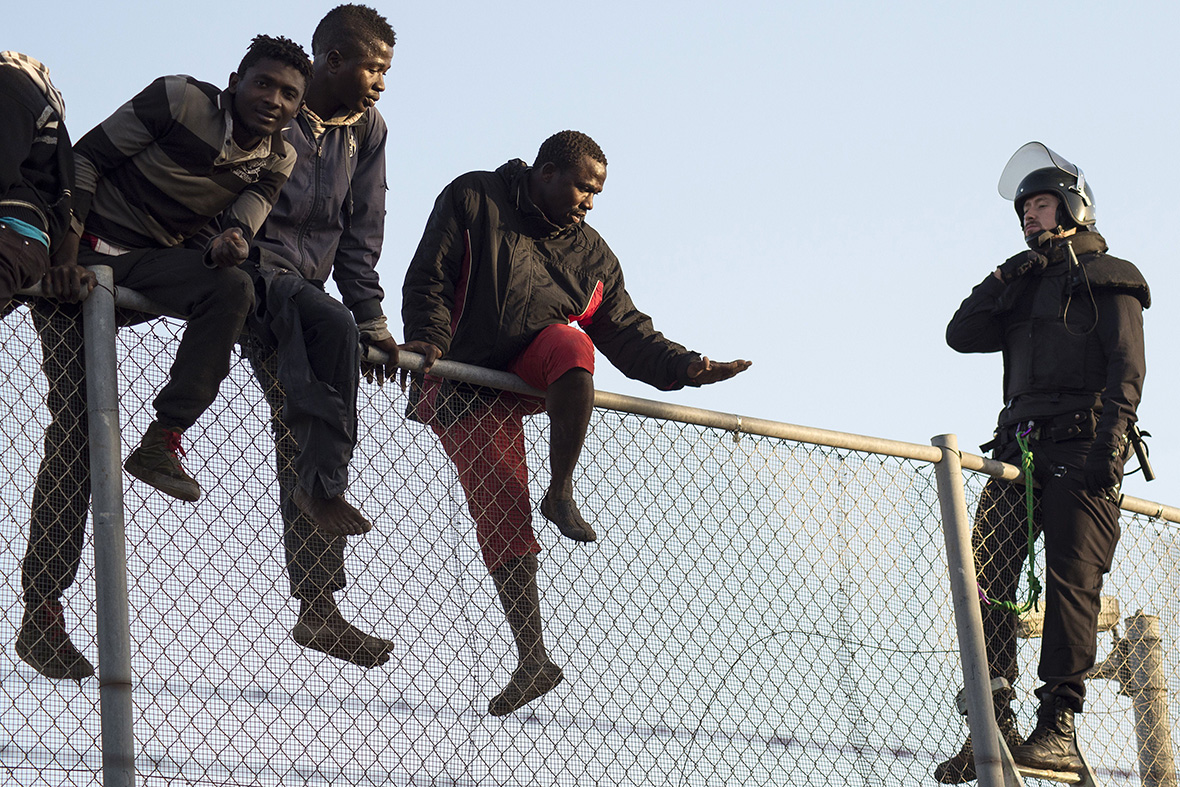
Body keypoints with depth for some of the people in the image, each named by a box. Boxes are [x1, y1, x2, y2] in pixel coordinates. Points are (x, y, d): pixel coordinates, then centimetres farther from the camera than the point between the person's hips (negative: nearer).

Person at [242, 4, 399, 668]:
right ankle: (326, 487, -27)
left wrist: (372, 320, 5)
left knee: (300, 434, 0)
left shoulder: (367, 130, 10)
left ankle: (318, 608, -2)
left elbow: (360, 236, 13)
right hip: (250, 273, -6)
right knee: (332, 328, -34)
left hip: (305, 288, 6)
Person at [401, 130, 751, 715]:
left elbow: (629, 335, 9)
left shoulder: (592, 256, 12)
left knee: (571, 341, -32)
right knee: (501, 513, -14)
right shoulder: (473, 201, 1)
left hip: (540, 369, 3)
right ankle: (533, 659, -10)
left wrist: (685, 367, -7)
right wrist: (428, 338, -22)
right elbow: (428, 278, -5)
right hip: (465, 390, -3)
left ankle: (561, 494, -17)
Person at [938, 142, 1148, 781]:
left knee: (1070, 581, -14)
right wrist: (1004, 280, 6)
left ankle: (1058, 728, -17)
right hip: (1021, 447, 6)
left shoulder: (1108, 279, 10)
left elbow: (1126, 367, -4)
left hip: (1080, 447, -6)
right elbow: (962, 335, 16)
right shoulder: (1022, 287, 29)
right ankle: (995, 724, -10)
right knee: (985, 577, -9)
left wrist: (1109, 441, -17)